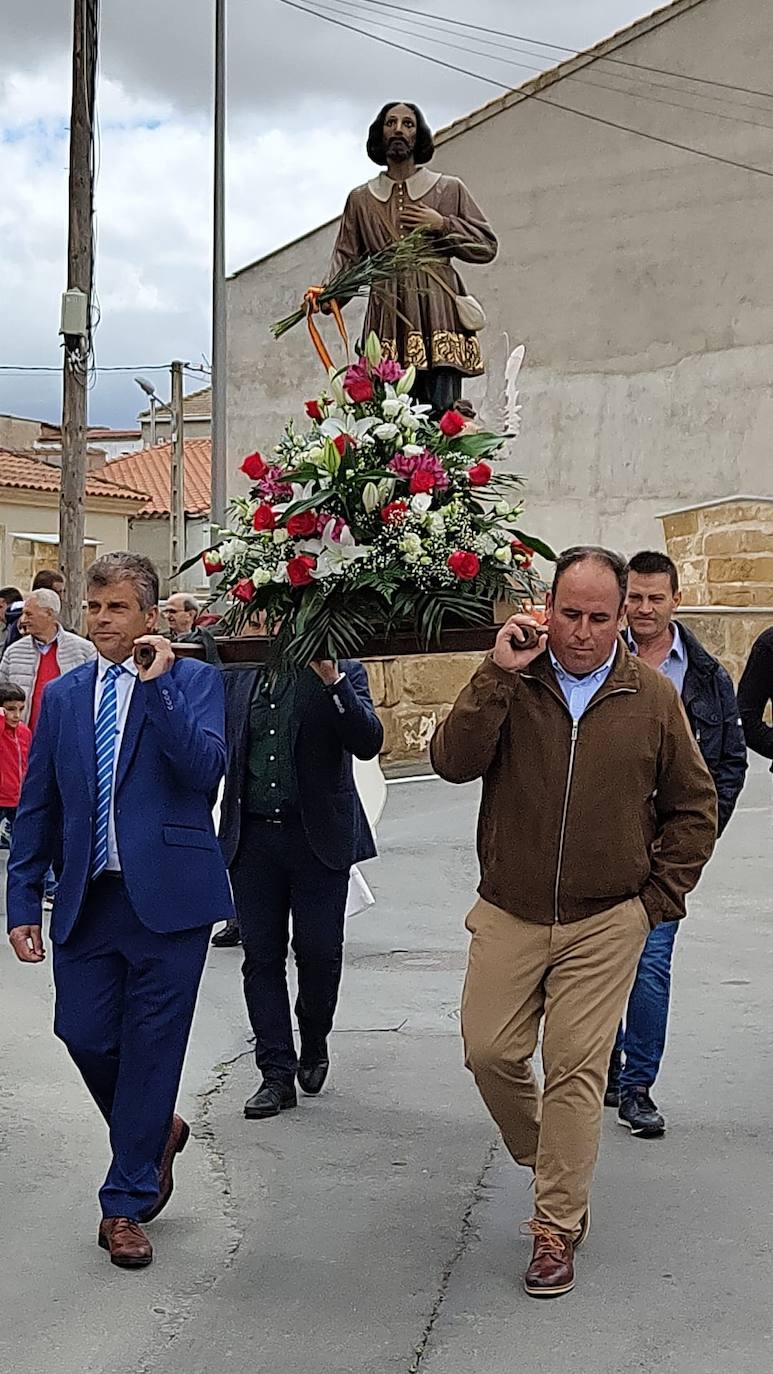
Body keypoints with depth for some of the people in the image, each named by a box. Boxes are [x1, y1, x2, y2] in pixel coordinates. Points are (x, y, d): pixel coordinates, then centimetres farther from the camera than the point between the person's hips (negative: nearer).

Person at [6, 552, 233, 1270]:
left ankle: (125, 1205, 18)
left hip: (166, 894, -4)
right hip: (87, 899, 4)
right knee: (83, 1033, 2)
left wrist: (156, 684, -20)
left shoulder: (193, 680, 1)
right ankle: (156, 1130, 33)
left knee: (149, 1046, 2)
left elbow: (205, 767, -17)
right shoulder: (61, 695, 12)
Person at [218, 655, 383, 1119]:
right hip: (252, 835, 3)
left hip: (319, 837, -3)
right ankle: (277, 1075, 14)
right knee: (262, 957, 4)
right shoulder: (235, 675, 9)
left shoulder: (343, 671, -1)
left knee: (319, 951, 0)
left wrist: (332, 679, -24)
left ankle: (314, 1044, 29)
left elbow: (368, 742, -13)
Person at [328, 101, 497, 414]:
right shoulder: (361, 199, 20)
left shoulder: (449, 189, 15)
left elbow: (488, 245, 14)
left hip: (438, 316, -1)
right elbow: (347, 256, 15)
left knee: (440, 414, -15)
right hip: (387, 316, 1)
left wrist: (442, 224, 0)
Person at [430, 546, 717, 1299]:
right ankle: (549, 1165, 34)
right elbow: (452, 762, -17)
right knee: (489, 1051, 5)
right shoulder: (511, 683, -3)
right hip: (509, 915, 1)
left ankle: (558, 1224, 14)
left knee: (576, 1069, 0)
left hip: (606, 924, -1)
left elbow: (694, 806, 7)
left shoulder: (652, 696, -2)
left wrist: (659, 898, 2)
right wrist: (498, 674, -22)